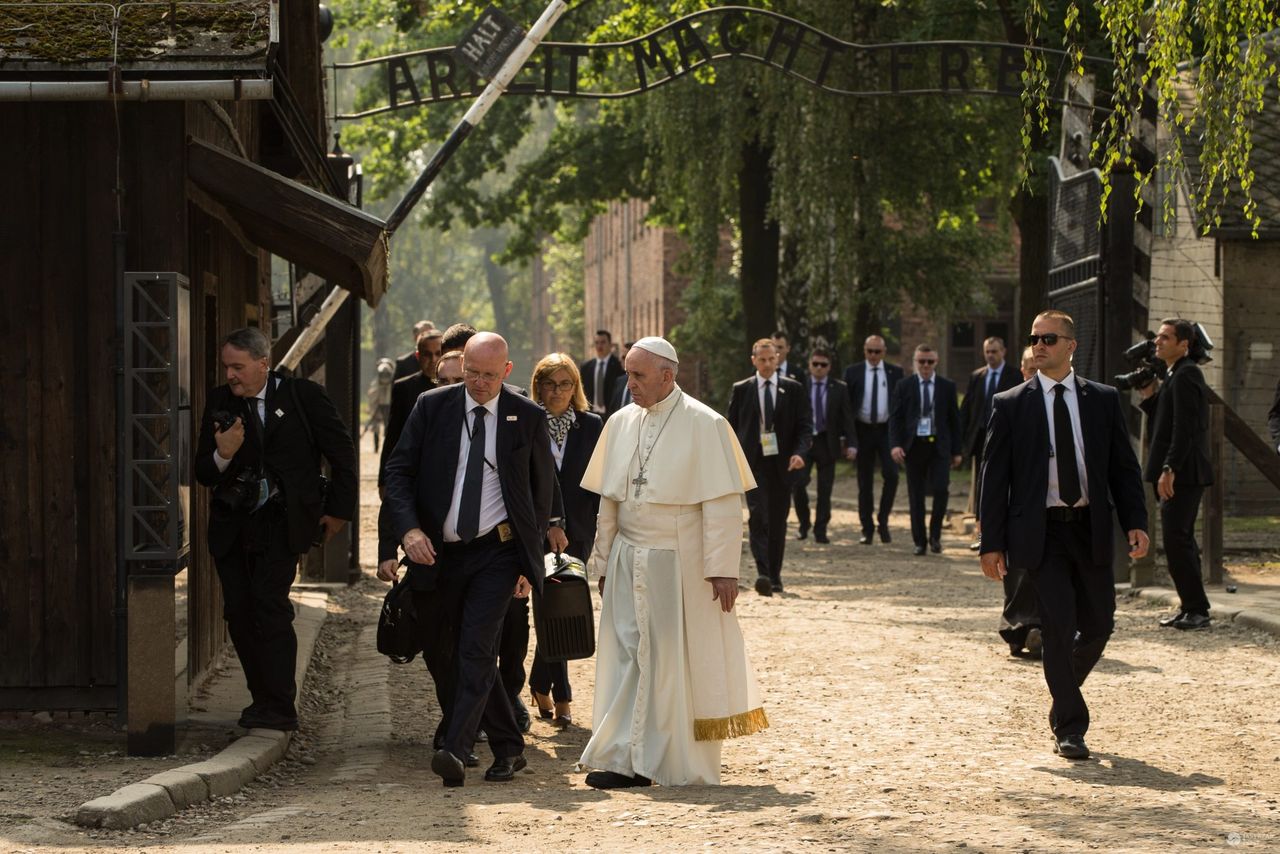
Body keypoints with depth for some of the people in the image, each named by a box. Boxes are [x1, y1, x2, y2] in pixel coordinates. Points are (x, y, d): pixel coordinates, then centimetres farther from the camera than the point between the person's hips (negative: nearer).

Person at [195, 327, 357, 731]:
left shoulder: (304, 396, -4)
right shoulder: (220, 402, 5)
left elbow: (342, 452, 6)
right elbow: (203, 474, 4)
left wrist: (338, 508, 5)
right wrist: (223, 455, -18)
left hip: (281, 520, -4)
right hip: (232, 523, 4)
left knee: (269, 603, -16)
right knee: (238, 611, 1)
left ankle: (279, 707, -13)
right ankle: (264, 698, 14)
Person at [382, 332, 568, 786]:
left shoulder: (528, 417, 0)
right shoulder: (431, 407, 1)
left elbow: (543, 486, 11)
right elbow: (398, 473, 0)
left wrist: (530, 557, 10)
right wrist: (409, 529, -17)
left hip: (497, 550, -3)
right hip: (441, 554, 3)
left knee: (476, 648, -18)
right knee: (467, 653, 10)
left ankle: (455, 751, -26)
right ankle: (508, 746, 23)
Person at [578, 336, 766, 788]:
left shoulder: (703, 425, -9)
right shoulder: (621, 424, 7)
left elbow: (722, 503, -12)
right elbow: (609, 500, 14)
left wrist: (722, 568, -16)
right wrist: (603, 562, 13)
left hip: (680, 564, -5)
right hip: (629, 561, 5)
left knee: (679, 662, 2)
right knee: (628, 658, 3)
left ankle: (684, 764, 12)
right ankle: (630, 760, 6)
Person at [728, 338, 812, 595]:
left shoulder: (793, 389, 6)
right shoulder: (741, 390, 6)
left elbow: (805, 426, 3)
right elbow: (733, 428, 10)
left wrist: (799, 452, -15)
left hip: (782, 465, 2)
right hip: (753, 464, -1)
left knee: (778, 522, 8)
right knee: (758, 516, -17)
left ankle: (775, 576, 18)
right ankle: (762, 573, -27)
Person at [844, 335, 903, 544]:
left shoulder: (895, 372, 4)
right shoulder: (853, 372, 3)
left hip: (887, 430, 0)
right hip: (863, 430, 0)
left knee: (891, 474, -17)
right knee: (865, 482, 5)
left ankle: (883, 520, -1)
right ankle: (867, 530, 12)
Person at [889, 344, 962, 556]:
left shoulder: (947, 387, 6)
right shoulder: (904, 386, 5)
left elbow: (954, 419, 9)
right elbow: (895, 418, 2)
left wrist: (956, 451, 6)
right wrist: (895, 444, -12)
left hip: (939, 445, 0)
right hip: (914, 445, 0)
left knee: (941, 489, -13)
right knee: (916, 496, 3)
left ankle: (935, 534, 5)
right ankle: (920, 541, 10)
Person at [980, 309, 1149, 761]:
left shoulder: (1103, 400, 7)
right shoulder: (1010, 405, 1)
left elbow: (1124, 466, 9)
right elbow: (994, 475, 1)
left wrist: (1135, 521, -3)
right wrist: (992, 542, -4)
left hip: (1091, 529, 3)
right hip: (1042, 532, -3)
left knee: (1099, 624, 6)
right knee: (1059, 626, -9)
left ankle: (1063, 688, 35)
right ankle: (1069, 728, -1)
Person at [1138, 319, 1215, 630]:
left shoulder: (1185, 376, -14)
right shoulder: (1177, 376, 18)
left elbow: (1185, 429, -22)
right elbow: (1162, 425, 21)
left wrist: (1169, 470, -25)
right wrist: (1150, 396, 10)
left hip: (1183, 475, -11)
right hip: (1181, 475, 11)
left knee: (1176, 539, -11)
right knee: (1181, 540, 13)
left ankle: (1196, 610, -8)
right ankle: (1191, 608, 19)